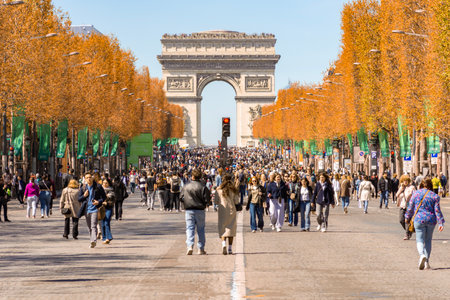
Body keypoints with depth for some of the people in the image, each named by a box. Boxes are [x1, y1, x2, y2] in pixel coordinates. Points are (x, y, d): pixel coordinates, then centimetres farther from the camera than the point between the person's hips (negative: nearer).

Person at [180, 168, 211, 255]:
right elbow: (207, 200, -10)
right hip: (200, 210, -1)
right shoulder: (202, 187, -8)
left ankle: (190, 246, -18)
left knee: (190, 228, 1)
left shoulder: (186, 187, 0)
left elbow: (181, 198, 5)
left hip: (189, 210, 1)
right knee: (200, 229, 10)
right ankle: (201, 249, 12)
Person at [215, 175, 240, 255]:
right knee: (231, 228, 8)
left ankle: (223, 244, -22)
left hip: (222, 210, -1)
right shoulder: (233, 190, 0)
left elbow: (216, 201, 0)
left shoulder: (219, 189, -1)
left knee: (222, 228, 4)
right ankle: (230, 249, 5)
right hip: (231, 210, 1)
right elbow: (236, 201, -1)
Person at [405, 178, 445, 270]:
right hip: (431, 221, 2)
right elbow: (437, 211, -3)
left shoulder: (416, 194, 0)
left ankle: (422, 255, -29)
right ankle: (426, 262, 12)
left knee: (420, 240, 1)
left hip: (419, 220, -2)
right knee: (428, 241, 14)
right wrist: (441, 223, -2)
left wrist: (407, 218, 20)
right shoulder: (434, 196, 1)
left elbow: (410, 208, 6)